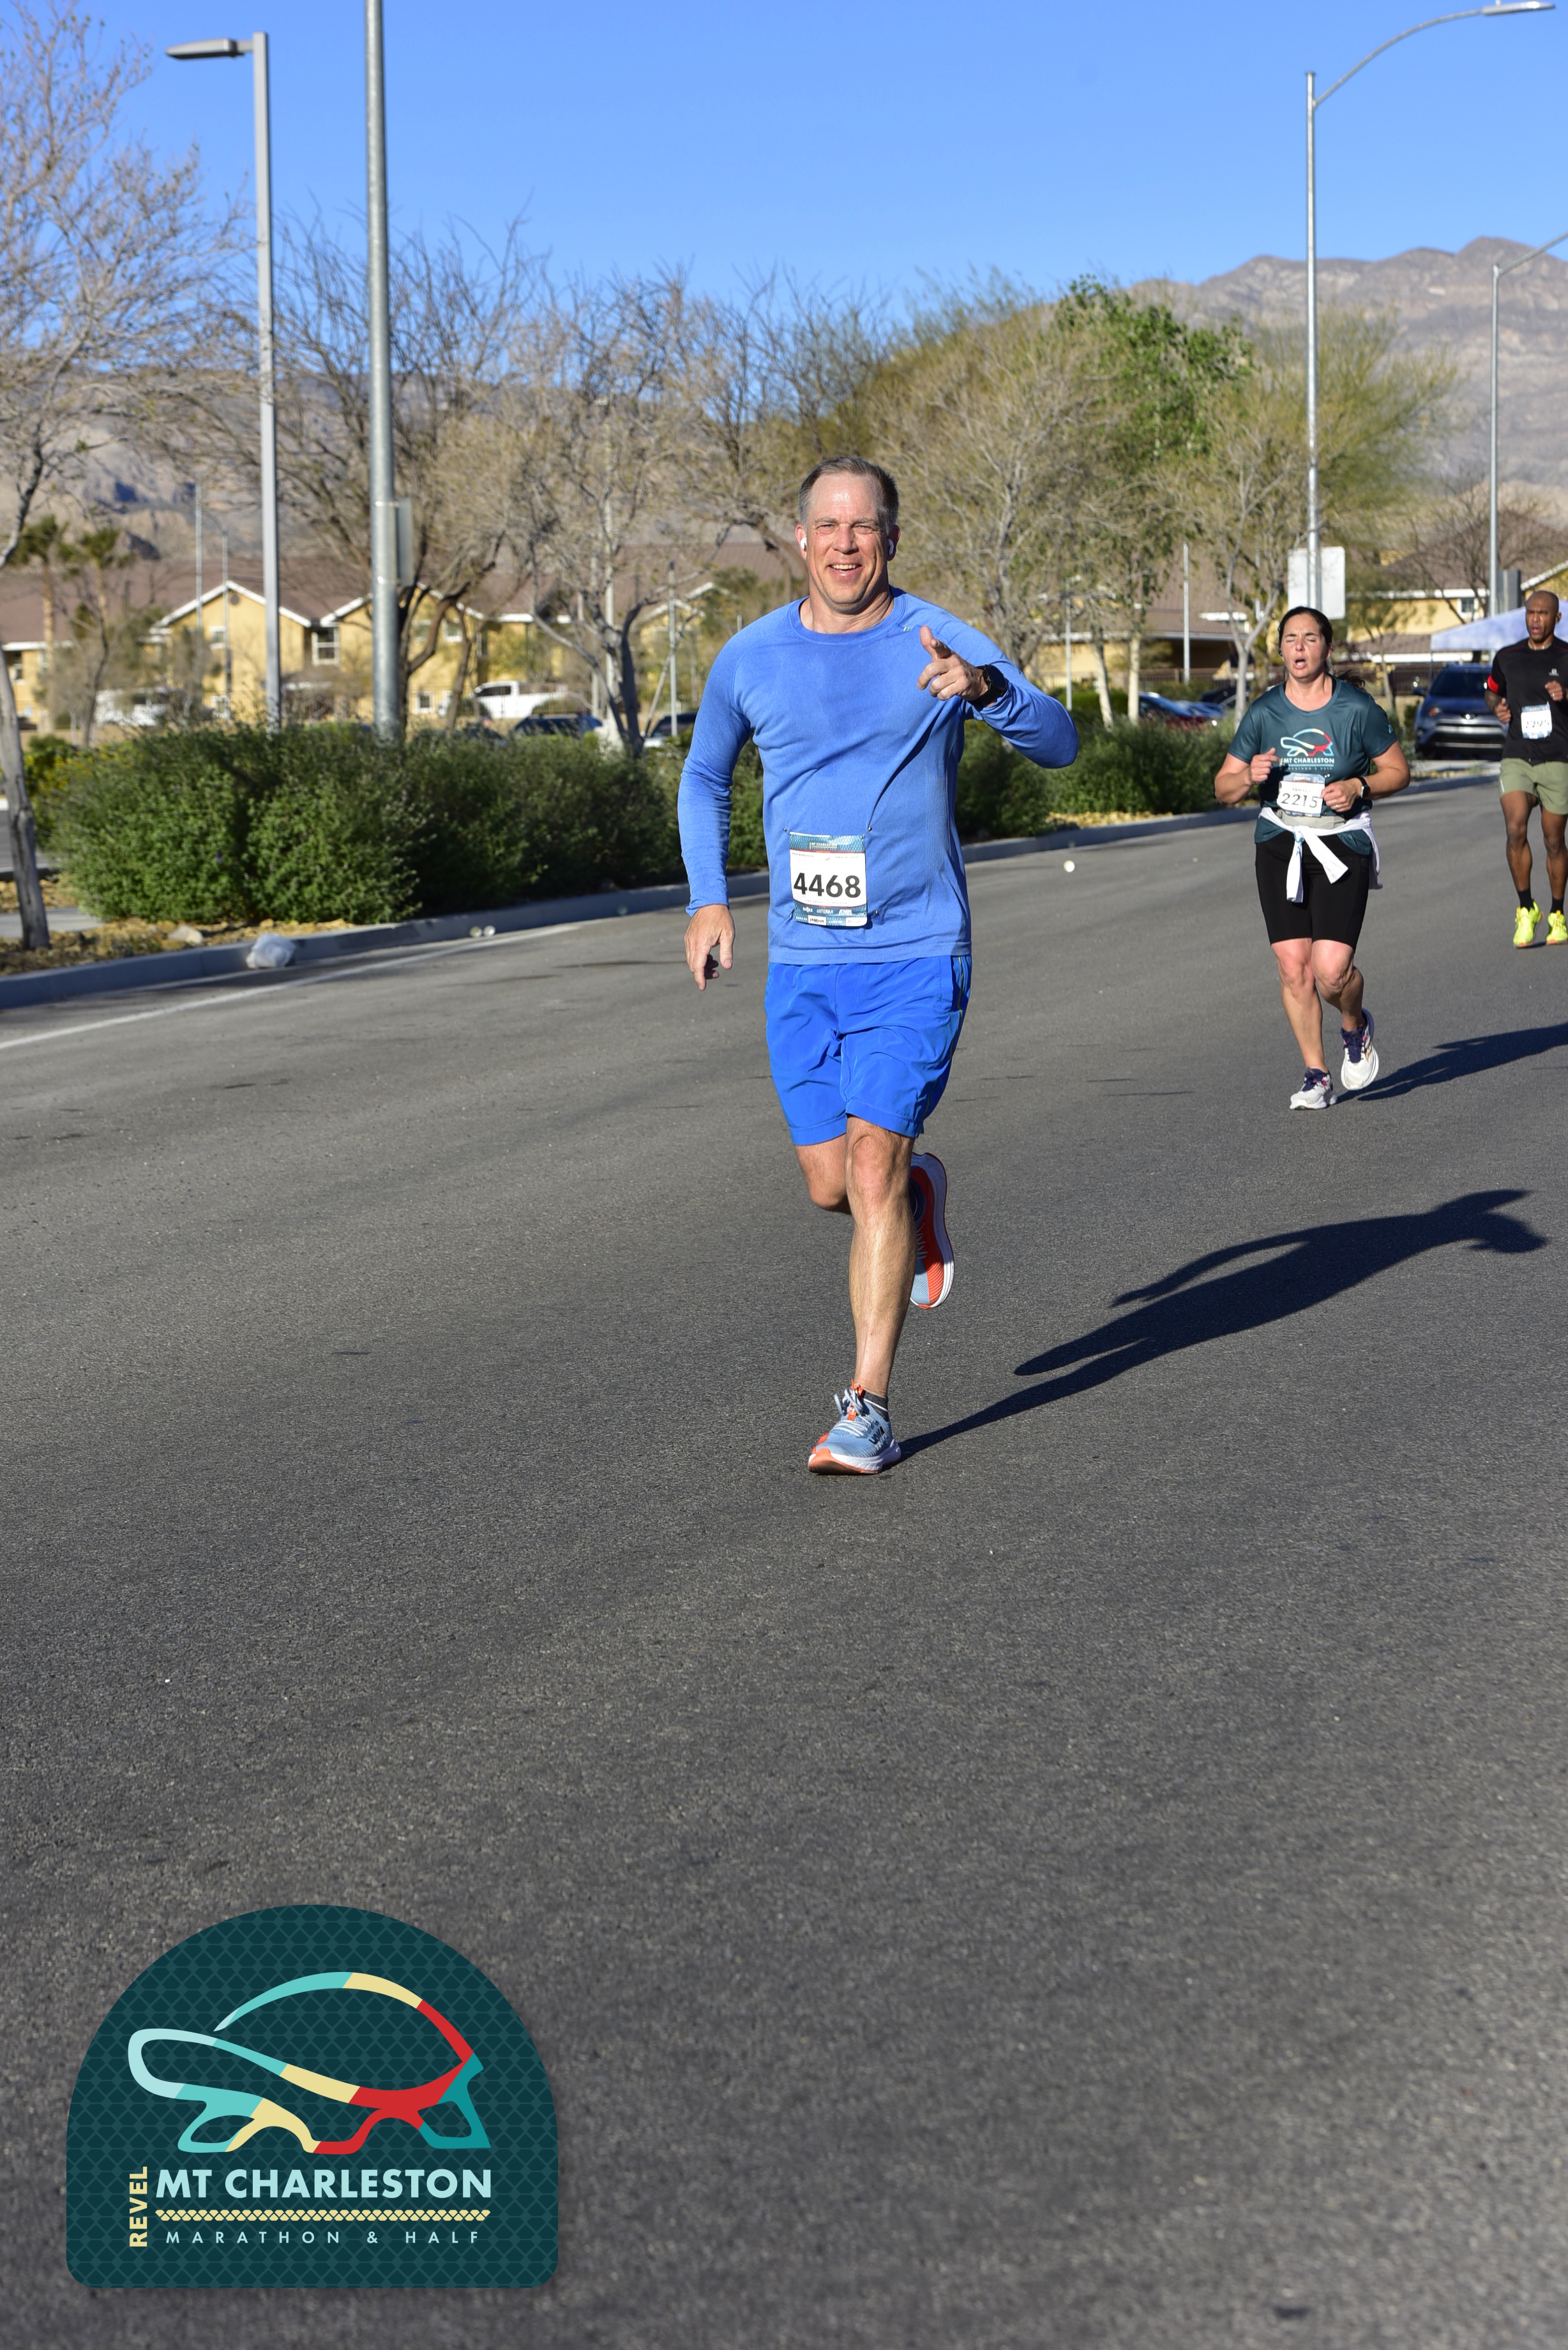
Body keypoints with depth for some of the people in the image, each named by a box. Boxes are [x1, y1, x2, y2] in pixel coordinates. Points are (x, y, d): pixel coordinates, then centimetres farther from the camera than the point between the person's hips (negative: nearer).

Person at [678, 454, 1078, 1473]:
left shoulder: (940, 643, -6)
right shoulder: (751, 658, 4)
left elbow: (1060, 743, -16)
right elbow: (705, 776, 20)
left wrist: (986, 689, -36)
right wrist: (708, 897, 8)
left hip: (915, 953, -4)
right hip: (801, 962, 4)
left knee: (873, 1166, -12)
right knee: (831, 1184, 4)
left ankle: (869, 1408, -5)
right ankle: (922, 1191, 41)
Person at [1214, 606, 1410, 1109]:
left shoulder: (1357, 709, -4)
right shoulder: (1263, 713, 2)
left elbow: (1398, 771, 6)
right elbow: (1223, 788, 7)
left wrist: (1358, 788, -12)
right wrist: (1250, 776, -15)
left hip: (1343, 845, -2)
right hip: (1280, 843, 3)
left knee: (1331, 971, -13)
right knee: (1293, 966, -4)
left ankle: (1356, 1027, 22)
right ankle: (1316, 1077, 11)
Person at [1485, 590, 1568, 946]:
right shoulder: (1506, 657, 9)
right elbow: (1492, 691, 26)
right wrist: (1498, 708, 3)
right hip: (1517, 757, 2)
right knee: (1516, 829, -17)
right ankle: (1526, 909, -2)